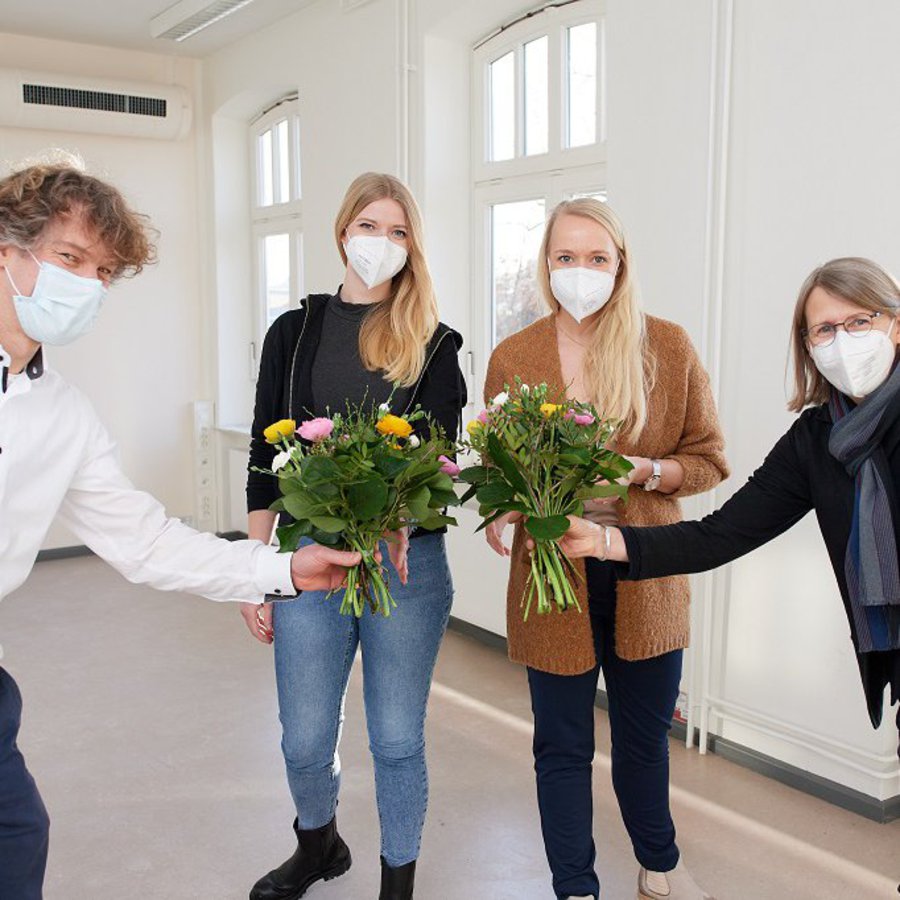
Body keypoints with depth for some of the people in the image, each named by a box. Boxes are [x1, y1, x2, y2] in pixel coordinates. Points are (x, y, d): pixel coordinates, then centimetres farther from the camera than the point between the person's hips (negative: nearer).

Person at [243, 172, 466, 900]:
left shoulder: (432, 341, 2)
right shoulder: (296, 331, 7)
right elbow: (266, 458, 7)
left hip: (408, 561, -1)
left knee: (397, 739, 8)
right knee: (305, 739, 12)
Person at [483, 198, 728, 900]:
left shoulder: (668, 347, -3)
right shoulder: (512, 359, -1)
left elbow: (709, 459, 2)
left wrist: (643, 471, -17)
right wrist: (501, 513, -14)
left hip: (644, 575, 1)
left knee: (645, 735, 18)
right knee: (562, 745, 10)